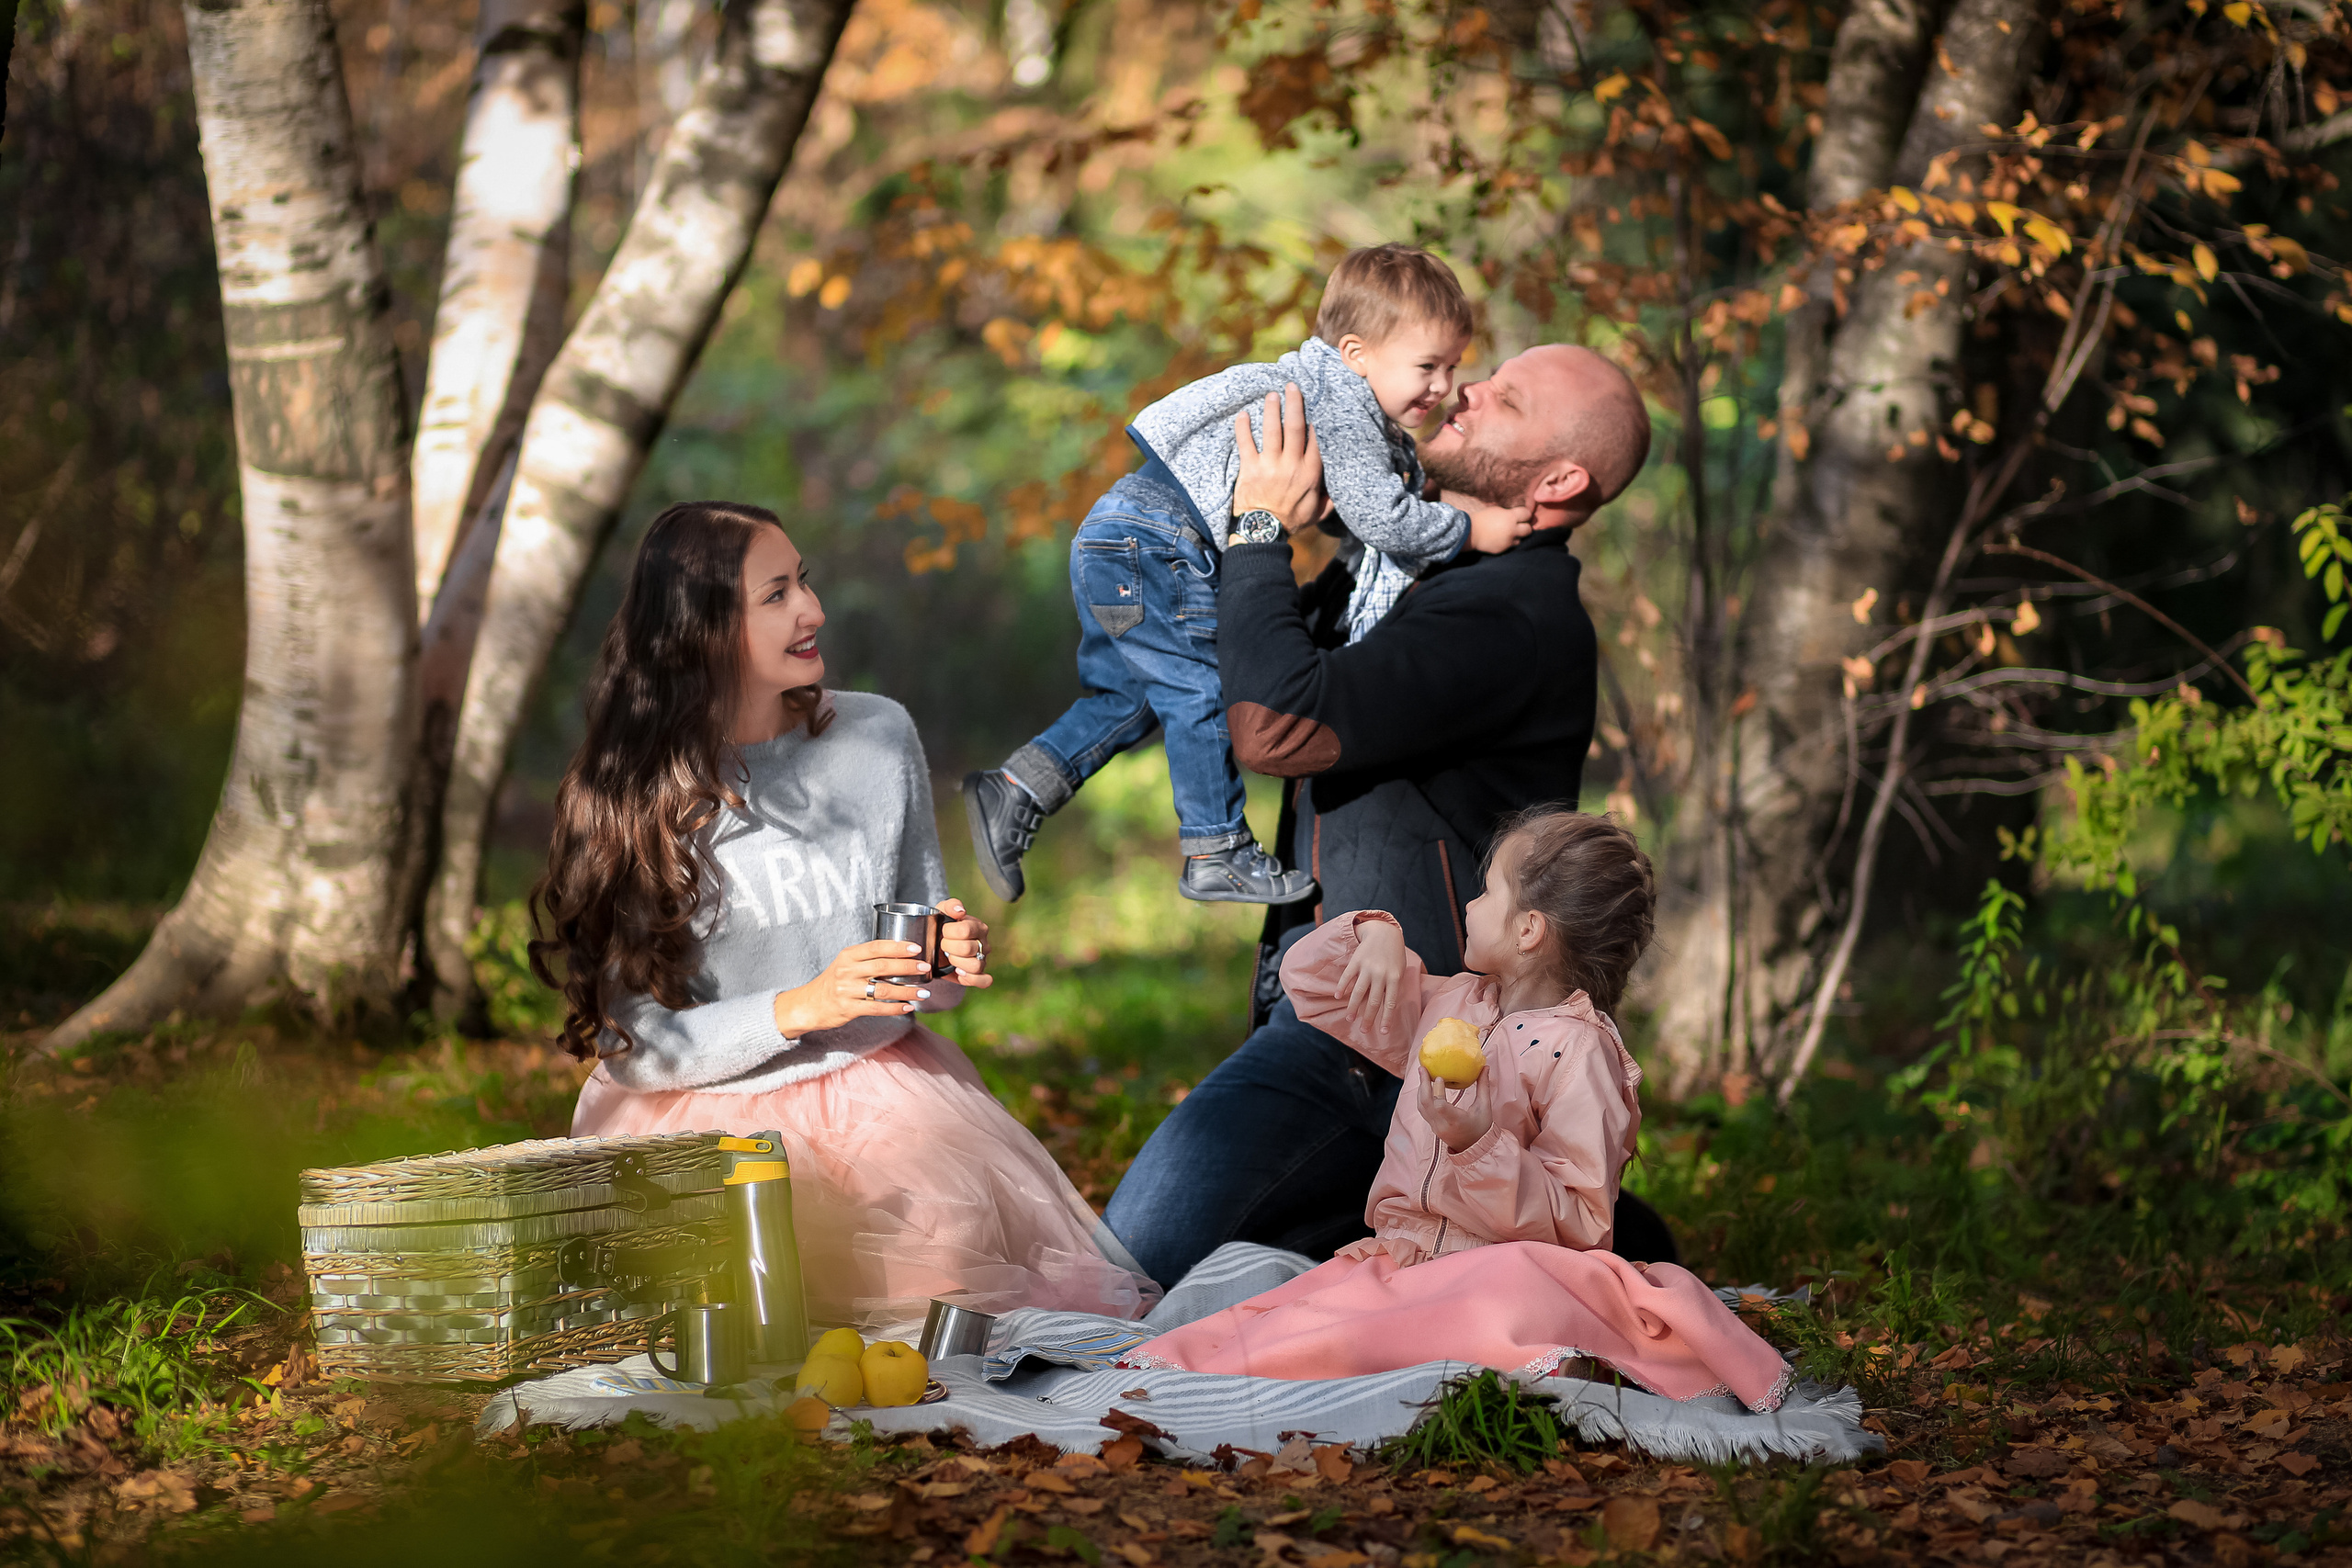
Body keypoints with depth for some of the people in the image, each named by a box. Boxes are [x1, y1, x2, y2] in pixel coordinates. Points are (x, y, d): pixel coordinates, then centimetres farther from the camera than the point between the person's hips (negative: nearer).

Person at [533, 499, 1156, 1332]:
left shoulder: (878, 735, 4)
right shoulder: (629, 795, -7)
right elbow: (629, 1046, -10)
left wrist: (952, 965, -9)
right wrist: (799, 1009, -21)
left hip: (877, 1076, 4)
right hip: (705, 1108, -3)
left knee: (959, 1244, -22)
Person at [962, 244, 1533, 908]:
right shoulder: (1341, 403, -14)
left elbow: (1367, 522, 21)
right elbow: (1379, 516, -18)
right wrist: (1466, 529, -9)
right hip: (1155, 537, -10)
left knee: (1131, 693, 17)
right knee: (1198, 691, -6)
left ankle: (1014, 792, 16)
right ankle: (1217, 853, 0)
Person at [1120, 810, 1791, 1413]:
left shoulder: (1579, 1053, -8)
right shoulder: (1447, 1006, 17)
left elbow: (1578, 1222, -14)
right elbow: (1307, 979, 28)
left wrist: (1478, 1145, -25)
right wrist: (1374, 935, 8)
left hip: (1504, 1268, -7)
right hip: (1404, 1259, 7)